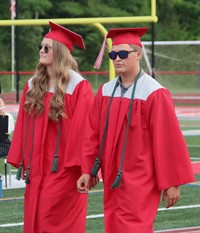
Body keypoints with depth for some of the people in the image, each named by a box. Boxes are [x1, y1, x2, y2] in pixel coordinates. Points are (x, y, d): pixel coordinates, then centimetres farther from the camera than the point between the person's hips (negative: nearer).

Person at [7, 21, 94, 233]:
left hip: (62, 168, -6)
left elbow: (83, 128, -13)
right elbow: (23, 125, 10)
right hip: (36, 168, 6)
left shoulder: (78, 86, -10)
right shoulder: (33, 85, 8)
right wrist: (21, 161, 7)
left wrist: (77, 164, -16)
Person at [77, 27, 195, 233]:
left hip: (139, 183, -6)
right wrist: (87, 170, 3)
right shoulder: (106, 91, 6)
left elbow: (168, 140, -10)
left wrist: (171, 183, -9)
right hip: (112, 180, 6)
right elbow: (93, 135, 9)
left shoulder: (154, 94, -11)